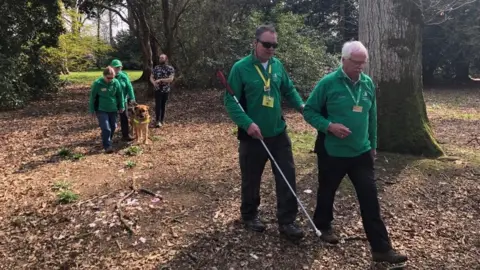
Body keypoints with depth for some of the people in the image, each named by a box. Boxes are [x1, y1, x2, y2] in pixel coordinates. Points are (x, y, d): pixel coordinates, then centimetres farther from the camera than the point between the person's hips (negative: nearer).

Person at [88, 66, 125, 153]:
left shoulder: (116, 82, -7)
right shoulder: (97, 83, -14)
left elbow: (120, 95, 6)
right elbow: (92, 97, -6)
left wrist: (121, 106, 12)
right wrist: (92, 110, -3)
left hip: (113, 109, 4)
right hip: (101, 110, -4)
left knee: (113, 127, 14)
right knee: (106, 128, -11)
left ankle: (108, 141, 36)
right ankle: (107, 146, -3)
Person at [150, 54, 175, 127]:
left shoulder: (170, 68, -4)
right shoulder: (156, 68, 4)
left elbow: (171, 79, -16)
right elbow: (151, 77, 4)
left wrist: (160, 80, -23)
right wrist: (154, 82, -19)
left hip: (166, 90, 0)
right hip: (158, 90, 0)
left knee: (163, 105, 10)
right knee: (158, 105, -7)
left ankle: (162, 120, 22)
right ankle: (158, 121, -5)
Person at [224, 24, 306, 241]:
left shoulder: (278, 65, 3)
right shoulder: (241, 68, -12)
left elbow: (289, 89, 16)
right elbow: (230, 101, -14)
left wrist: (301, 105, -2)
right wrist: (247, 123, -25)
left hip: (278, 133, 5)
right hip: (253, 136, -4)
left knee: (287, 177, 4)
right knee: (251, 179, 12)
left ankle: (287, 221, 17)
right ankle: (249, 216, 34)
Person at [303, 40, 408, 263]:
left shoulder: (368, 83, 4)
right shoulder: (328, 83, -12)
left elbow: (371, 116, 13)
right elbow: (309, 111, -7)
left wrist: (373, 144, 16)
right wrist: (329, 126, -23)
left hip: (361, 152, 4)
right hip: (332, 152, -4)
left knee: (370, 198, 1)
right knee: (327, 191, 15)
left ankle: (381, 248, 8)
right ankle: (323, 226, 41)